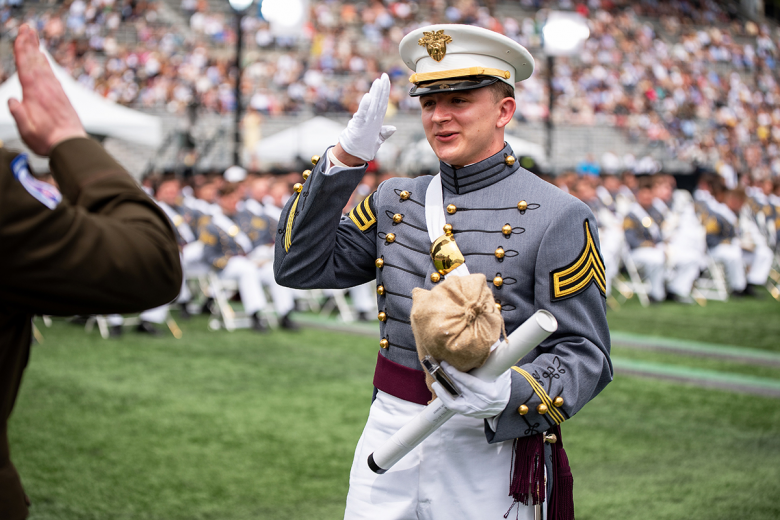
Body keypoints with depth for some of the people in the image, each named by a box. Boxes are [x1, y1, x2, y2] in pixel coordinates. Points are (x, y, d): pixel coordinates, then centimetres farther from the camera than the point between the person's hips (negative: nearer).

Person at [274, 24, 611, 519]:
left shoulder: (558, 218, -8)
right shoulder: (393, 202, 7)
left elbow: (583, 354, -9)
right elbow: (300, 265, 3)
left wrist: (510, 395, -28)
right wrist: (343, 161, -5)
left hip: (486, 450, -4)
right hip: (388, 440, 4)